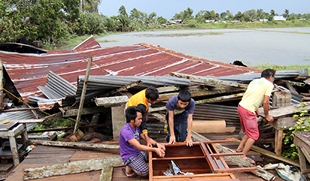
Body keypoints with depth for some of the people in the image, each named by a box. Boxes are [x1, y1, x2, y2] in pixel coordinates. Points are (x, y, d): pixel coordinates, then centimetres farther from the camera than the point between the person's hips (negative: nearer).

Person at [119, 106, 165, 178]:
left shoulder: (137, 127, -1)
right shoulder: (126, 131, -29)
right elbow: (139, 146, -31)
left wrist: (157, 144, -16)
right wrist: (155, 149, -33)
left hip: (138, 152, 9)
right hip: (129, 156, -9)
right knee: (145, 172, -23)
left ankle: (134, 165, 13)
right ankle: (129, 167, 4)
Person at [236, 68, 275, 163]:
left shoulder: (254, 81, 19)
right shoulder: (269, 84, -2)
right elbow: (265, 102, -7)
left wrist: (256, 110, 33)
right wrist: (267, 115, 7)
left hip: (241, 106, 8)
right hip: (248, 111, -8)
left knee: (249, 132, 24)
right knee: (254, 135, 2)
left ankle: (239, 149, 31)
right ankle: (243, 156, 4)